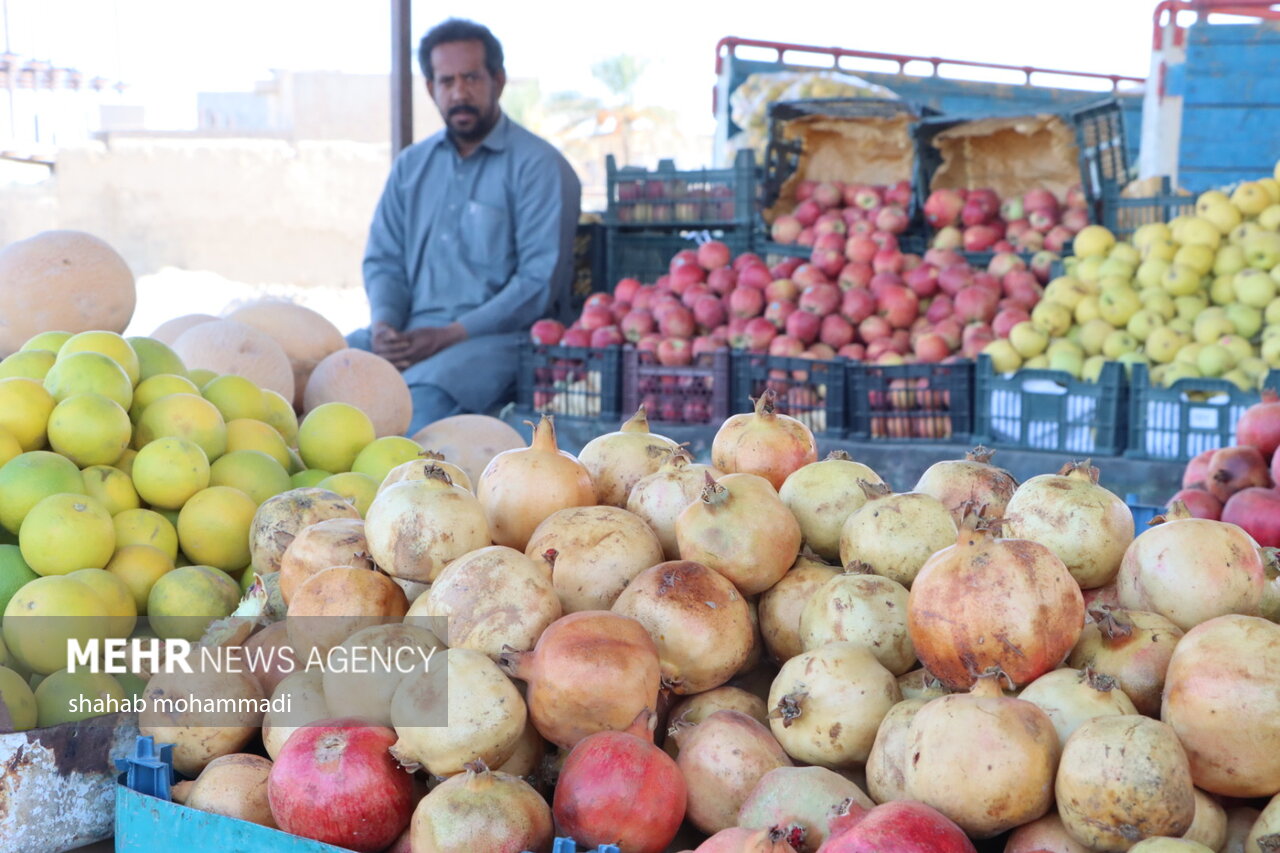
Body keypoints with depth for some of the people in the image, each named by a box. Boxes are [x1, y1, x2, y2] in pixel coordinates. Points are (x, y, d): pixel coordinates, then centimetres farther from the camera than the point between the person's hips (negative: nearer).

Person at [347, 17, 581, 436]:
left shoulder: (538, 165, -1)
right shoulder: (411, 164, 19)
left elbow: (541, 280, -9)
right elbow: (383, 259, 18)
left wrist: (450, 335, -16)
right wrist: (383, 325, -5)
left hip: (499, 336, -5)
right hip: (411, 331, 6)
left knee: (424, 394, -36)